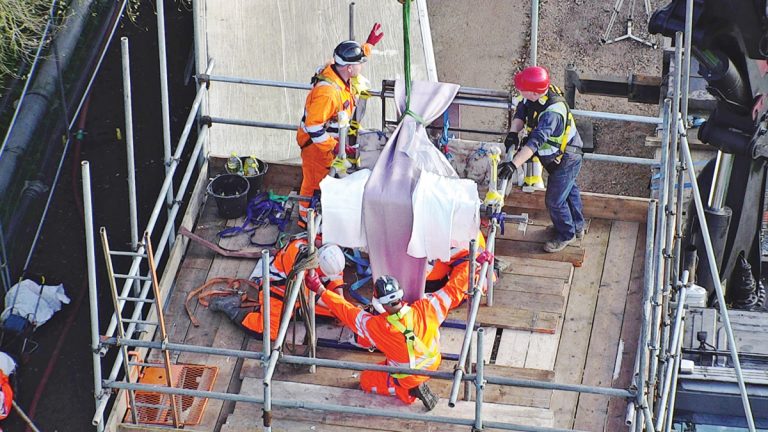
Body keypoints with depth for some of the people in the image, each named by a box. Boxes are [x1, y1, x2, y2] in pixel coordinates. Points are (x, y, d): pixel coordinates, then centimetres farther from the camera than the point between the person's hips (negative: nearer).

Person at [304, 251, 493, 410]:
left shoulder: (375, 326, -31)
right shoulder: (425, 310, -30)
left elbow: (346, 311, -18)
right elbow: (454, 289, -22)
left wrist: (321, 291, -7)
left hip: (407, 377, -4)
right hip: (432, 365, 4)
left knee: (366, 380, 20)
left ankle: (407, 391, -1)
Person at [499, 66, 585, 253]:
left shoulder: (552, 112, -42)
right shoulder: (537, 95, -16)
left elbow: (535, 142, -48)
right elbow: (521, 111, -2)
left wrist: (514, 165, -53)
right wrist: (513, 132, -21)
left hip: (565, 160, -9)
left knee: (555, 200, 4)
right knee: (569, 190, 28)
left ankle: (566, 235, 30)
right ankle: (577, 226, 50)